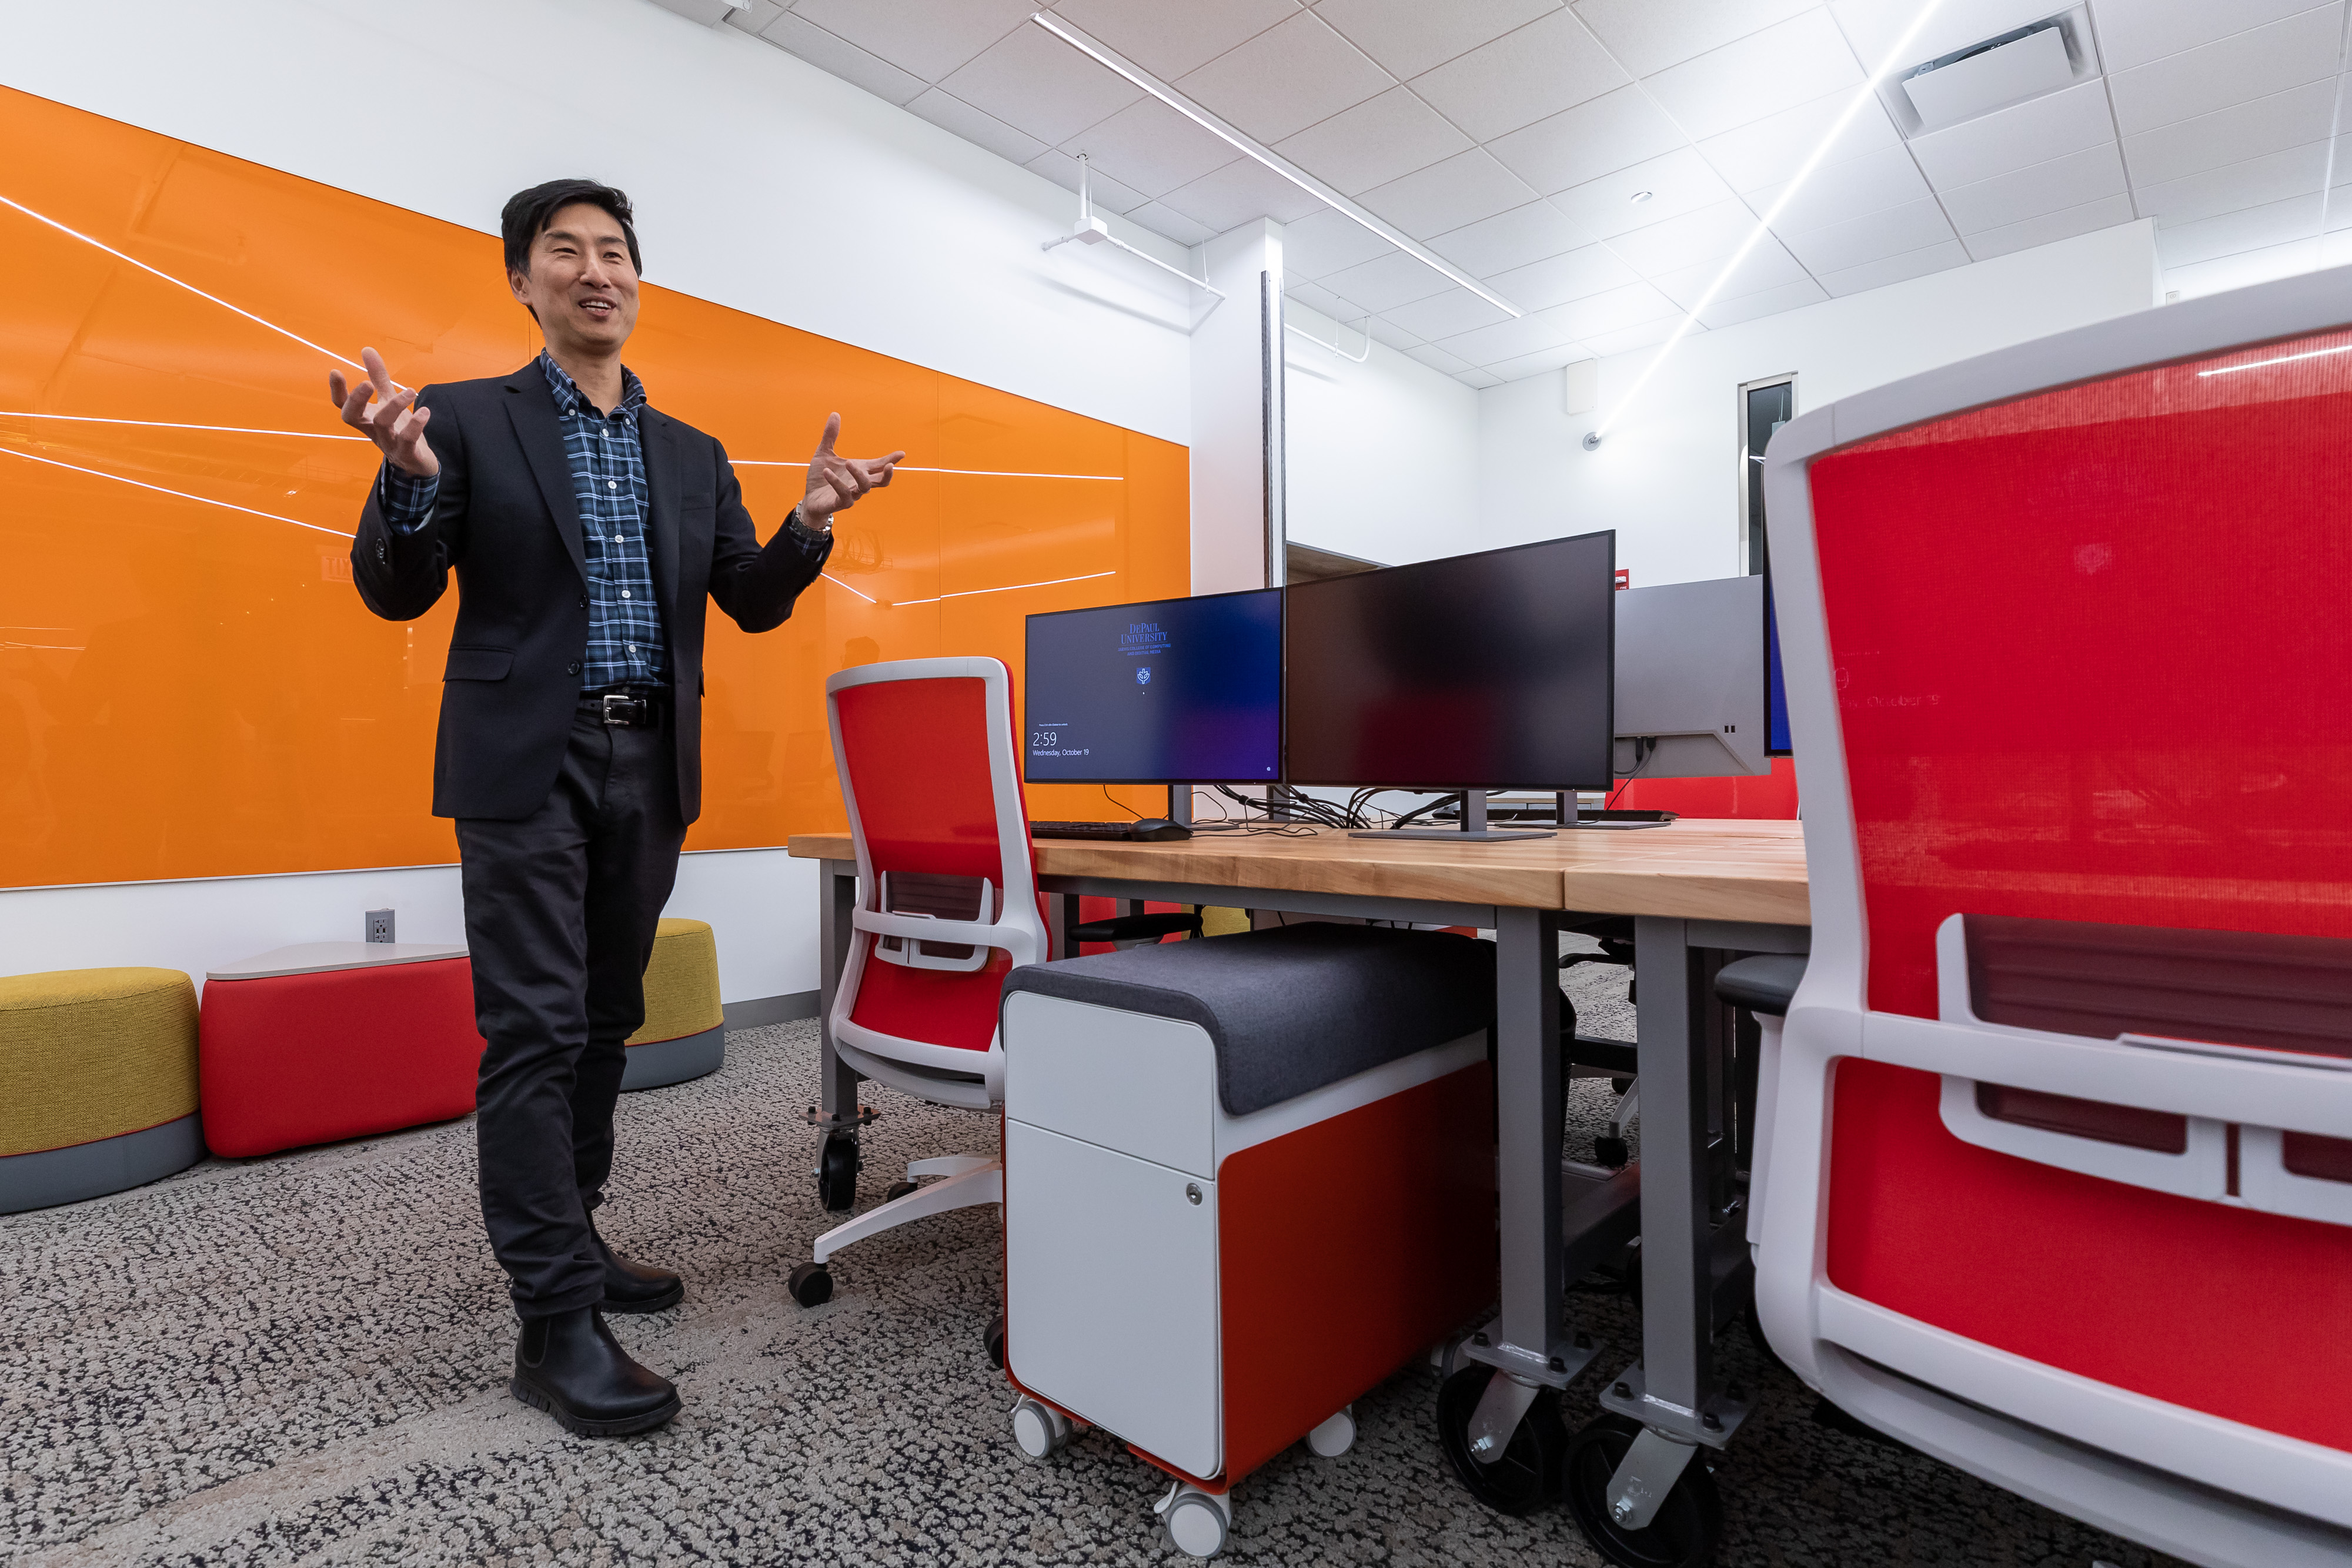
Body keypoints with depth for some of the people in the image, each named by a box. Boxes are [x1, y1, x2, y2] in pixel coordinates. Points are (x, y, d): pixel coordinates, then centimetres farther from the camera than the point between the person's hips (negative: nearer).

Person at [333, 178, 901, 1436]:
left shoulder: (693, 456, 13)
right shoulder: (465, 418, 2)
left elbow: (754, 605, 9)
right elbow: (396, 593, -1)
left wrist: (809, 518, -8)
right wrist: (409, 473, -20)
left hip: (650, 769, 5)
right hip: (527, 766, -4)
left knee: (605, 1025, 13)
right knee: (537, 1034, -7)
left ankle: (570, 1242, 29)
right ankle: (555, 1323, 2)